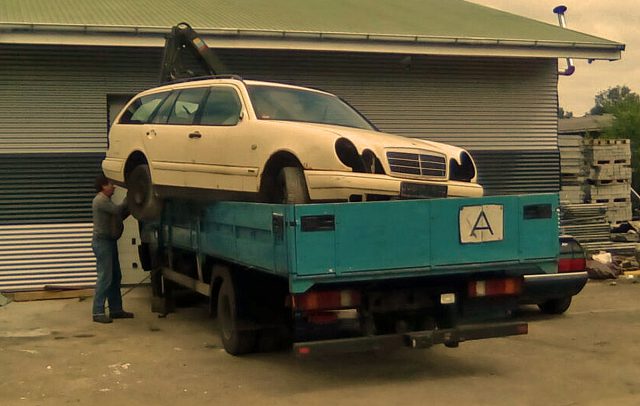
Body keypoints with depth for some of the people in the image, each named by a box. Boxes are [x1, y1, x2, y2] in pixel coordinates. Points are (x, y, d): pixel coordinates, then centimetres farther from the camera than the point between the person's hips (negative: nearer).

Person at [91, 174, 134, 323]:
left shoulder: (106, 200, 20)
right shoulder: (100, 200, -13)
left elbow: (120, 215, 19)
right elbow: (118, 210, -22)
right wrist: (128, 199, -10)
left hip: (109, 242, 11)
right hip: (102, 242, -11)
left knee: (115, 277, 12)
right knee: (105, 278, -11)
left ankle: (116, 309, 17)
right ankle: (98, 312, -10)